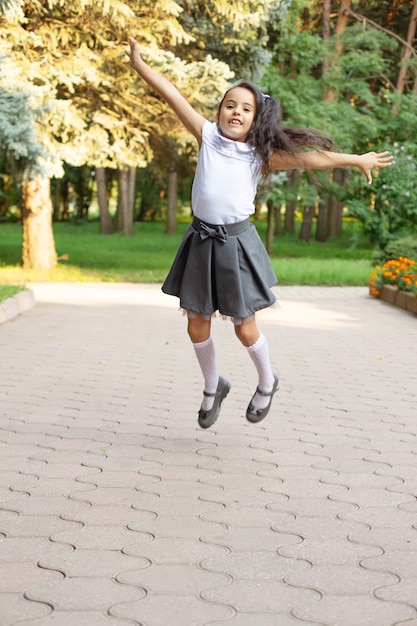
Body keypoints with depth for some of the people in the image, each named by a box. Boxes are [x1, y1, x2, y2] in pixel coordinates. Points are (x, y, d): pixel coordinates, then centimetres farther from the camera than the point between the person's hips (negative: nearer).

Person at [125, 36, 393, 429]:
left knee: (243, 326, 3)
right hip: (201, 241, 2)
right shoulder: (208, 136, 3)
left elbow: (311, 158, -4)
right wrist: (139, 65, -2)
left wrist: (358, 160, -6)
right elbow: (173, 96, -1)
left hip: (236, 242, -2)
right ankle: (213, 387, 33)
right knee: (197, 325, 8)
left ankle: (266, 381, 32)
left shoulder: (261, 155, 0)